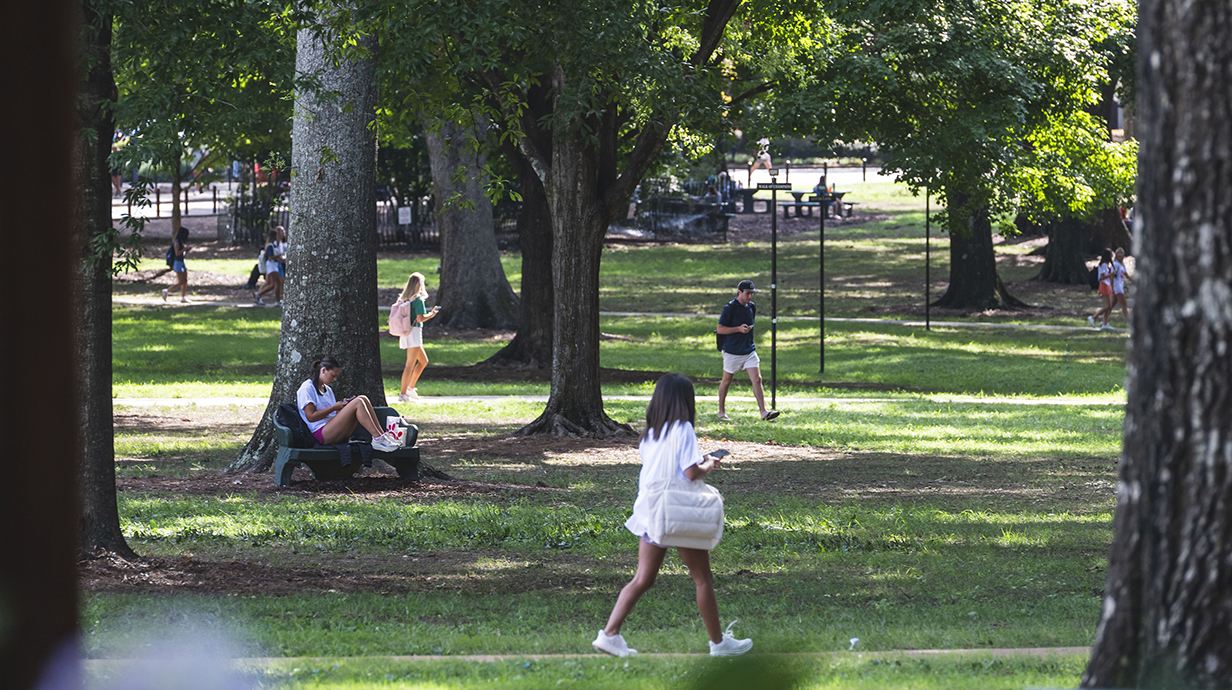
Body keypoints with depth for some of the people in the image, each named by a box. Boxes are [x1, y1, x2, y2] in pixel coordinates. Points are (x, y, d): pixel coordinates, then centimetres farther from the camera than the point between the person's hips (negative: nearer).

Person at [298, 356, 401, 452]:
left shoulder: (327, 390, 27)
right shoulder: (307, 388, -2)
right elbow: (311, 417, -13)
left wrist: (342, 405, 4)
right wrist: (334, 407, -10)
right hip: (322, 433, -9)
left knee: (363, 399, -9)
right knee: (358, 403, -24)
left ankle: (383, 435, -22)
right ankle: (378, 439, -32)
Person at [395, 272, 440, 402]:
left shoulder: (403, 298, 11)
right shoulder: (418, 299, -12)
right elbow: (420, 318, -17)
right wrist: (432, 314, -2)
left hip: (405, 333, 8)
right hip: (414, 331, -8)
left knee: (423, 361, 19)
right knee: (410, 365, -5)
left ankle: (410, 387, 17)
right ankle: (403, 394, -5)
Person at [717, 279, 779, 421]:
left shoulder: (752, 307, 8)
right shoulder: (730, 308, -12)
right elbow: (720, 329, -14)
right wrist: (739, 329, -23)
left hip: (749, 350, 5)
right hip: (732, 352, -5)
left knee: (757, 379, -8)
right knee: (726, 381, 9)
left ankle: (763, 412, -14)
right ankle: (721, 412, 23)